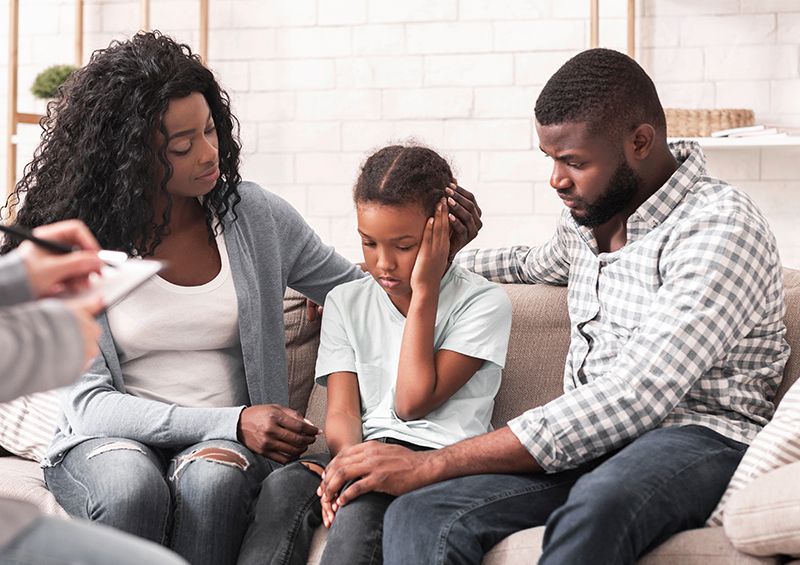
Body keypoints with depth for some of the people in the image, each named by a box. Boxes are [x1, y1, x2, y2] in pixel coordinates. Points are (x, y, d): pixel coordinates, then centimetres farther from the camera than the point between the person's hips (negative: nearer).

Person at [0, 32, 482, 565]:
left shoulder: (255, 216, 3)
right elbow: (88, 400, -9)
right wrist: (231, 421, -18)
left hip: (226, 442, 2)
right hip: (108, 440, -1)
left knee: (211, 481, -35)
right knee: (133, 490, -37)